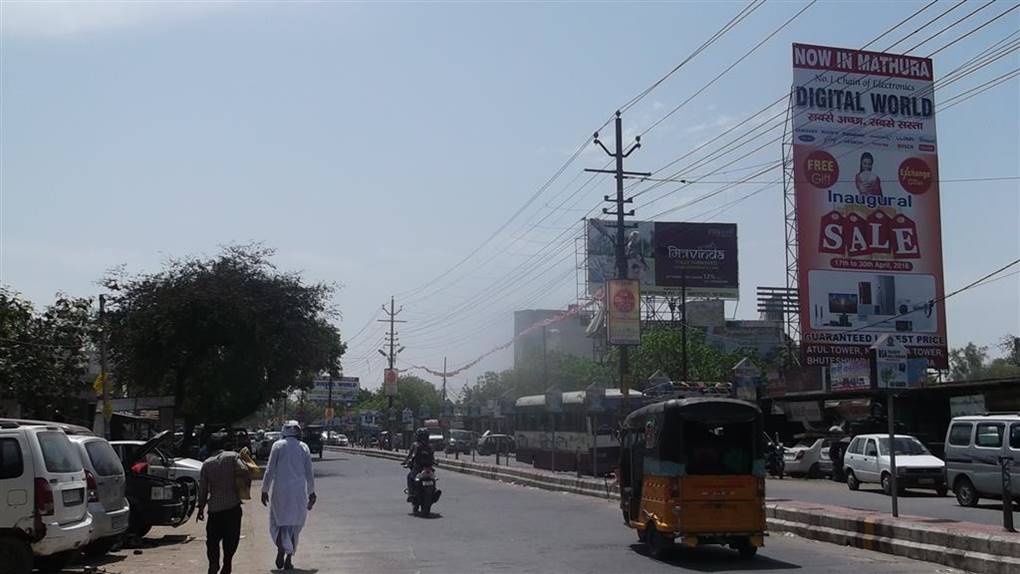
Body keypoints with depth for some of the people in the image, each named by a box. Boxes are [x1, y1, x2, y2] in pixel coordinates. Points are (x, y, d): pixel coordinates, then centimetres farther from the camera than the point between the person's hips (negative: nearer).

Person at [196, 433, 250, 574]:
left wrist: (201, 508, 13)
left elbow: (202, 489, 5)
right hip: (233, 506, -1)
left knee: (212, 538, 12)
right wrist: (246, 483, 1)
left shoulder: (206, 464, 3)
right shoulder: (232, 456, -4)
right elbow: (244, 471, -19)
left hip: (214, 508, 1)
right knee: (231, 538, 9)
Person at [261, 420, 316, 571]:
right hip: (299, 490, 2)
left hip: (280, 490, -1)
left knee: (278, 520, 9)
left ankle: (281, 548, -17)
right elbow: (309, 474, 4)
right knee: (295, 523, 10)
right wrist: (311, 493, 13)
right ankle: (289, 559, 10)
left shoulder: (278, 445, -1)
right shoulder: (304, 447, 3)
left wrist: (264, 490, 5)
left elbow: (270, 471, -3)